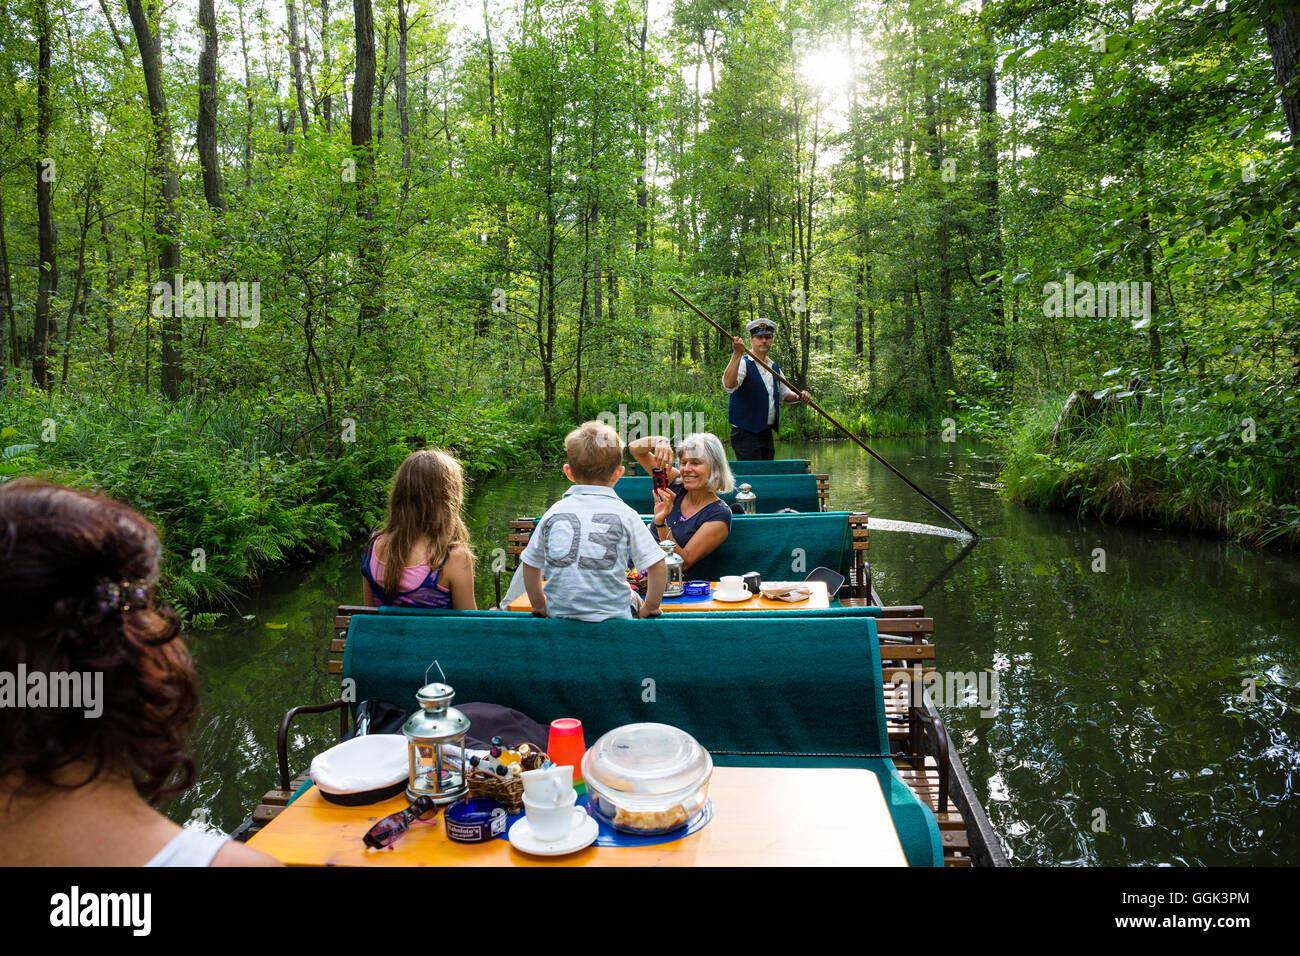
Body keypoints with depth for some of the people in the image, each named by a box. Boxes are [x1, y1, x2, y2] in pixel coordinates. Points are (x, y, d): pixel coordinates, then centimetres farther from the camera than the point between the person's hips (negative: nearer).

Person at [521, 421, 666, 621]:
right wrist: (650, 607, 10)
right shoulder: (624, 514, -3)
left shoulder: (553, 512, 5)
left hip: (560, 616, 3)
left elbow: (529, 564, 15)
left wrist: (539, 606, 28)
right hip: (612, 616, -2)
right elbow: (657, 566, -5)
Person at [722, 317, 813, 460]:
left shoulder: (774, 367, 16)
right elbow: (728, 385, -29)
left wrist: (799, 397, 5)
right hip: (746, 434, -8)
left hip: (767, 432, 8)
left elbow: (784, 395, 28)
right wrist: (737, 354, -38)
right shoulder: (743, 363, -8)